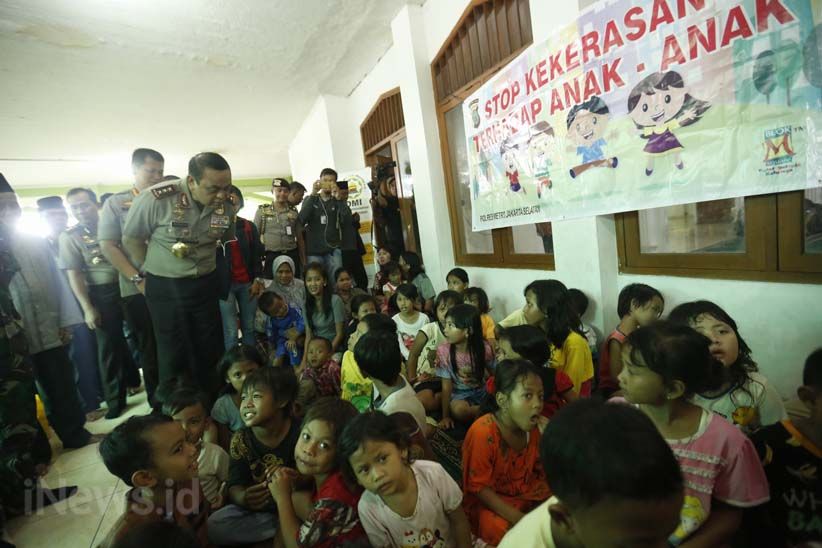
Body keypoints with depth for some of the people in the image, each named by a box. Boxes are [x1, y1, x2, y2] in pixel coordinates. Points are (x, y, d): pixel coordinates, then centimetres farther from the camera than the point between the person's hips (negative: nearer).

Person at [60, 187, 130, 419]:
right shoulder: (69, 237, 0)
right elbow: (74, 275, -3)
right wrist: (88, 308, -9)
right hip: (102, 295, -1)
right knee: (109, 347, 6)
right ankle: (115, 399, 21)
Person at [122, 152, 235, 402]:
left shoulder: (226, 205, -8)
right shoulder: (157, 198, -20)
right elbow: (131, 239, -4)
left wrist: (209, 268, 8)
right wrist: (154, 272, 0)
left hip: (206, 285, 3)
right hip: (165, 287, -3)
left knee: (211, 350, 11)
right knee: (173, 354, 8)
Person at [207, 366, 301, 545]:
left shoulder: (300, 433, -16)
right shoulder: (241, 438, -7)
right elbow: (235, 485, -11)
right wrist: (243, 498, -33)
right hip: (256, 507, 4)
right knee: (214, 526, -20)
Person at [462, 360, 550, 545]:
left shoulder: (532, 426, -7)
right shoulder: (483, 432, -27)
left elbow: (543, 472, 0)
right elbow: (479, 488, -21)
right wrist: (520, 519, -27)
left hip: (526, 494, 7)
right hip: (488, 503, -6)